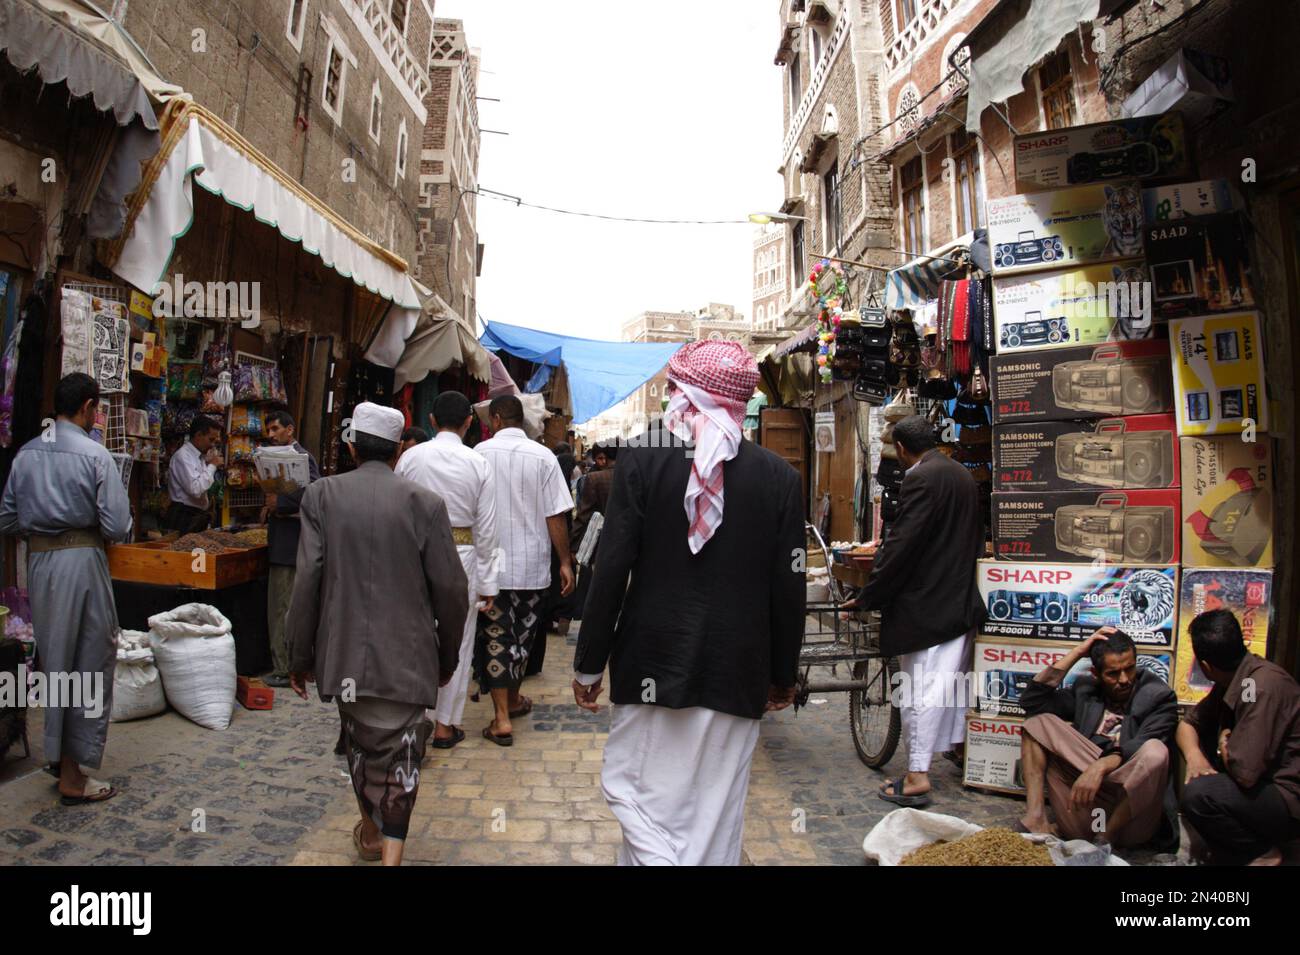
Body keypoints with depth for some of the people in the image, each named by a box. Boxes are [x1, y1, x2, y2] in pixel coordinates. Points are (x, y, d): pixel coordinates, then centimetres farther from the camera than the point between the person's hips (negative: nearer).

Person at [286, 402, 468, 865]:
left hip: (344, 653, 3)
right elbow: (450, 588, -6)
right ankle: (391, 851, 2)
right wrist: (448, 656, 8)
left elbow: (306, 582, -7)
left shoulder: (321, 496, -5)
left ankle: (371, 832, 44)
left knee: (359, 740, 22)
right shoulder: (425, 502, -8)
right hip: (405, 657, -2)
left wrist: (299, 657, 4)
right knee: (399, 749, 8)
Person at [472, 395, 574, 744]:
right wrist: (565, 562, 1)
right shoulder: (543, 457, -5)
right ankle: (513, 699, 36)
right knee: (522, 635, 17)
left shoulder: (480, 453, -5)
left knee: (495, 637, 4)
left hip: (490, 563, -1)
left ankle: (502, 718, 1)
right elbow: (555, 516, -7)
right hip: (532, 565, 1)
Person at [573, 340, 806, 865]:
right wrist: (783, 675, 13)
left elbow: (611, 571, -9)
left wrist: (589, 663, 1)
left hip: (652, 664, -2)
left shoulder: (641, 456, -7)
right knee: (714, 812, 14)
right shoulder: (780, 476, -2)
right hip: (737, 673, 2)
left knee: (633, 789, 14)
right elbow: (789, 589, 0)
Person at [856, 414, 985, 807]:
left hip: (926, 604, -9)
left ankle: (917, 776, 1)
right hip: (962, 599, 9)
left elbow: (901, 545, -21)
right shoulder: (962, 475, 11)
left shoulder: (920, 479, -17)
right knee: (953, 677, 21)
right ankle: (959, 745, 36)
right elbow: (974, 536, 19)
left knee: (920, 686, -4)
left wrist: (867, 598, -15)